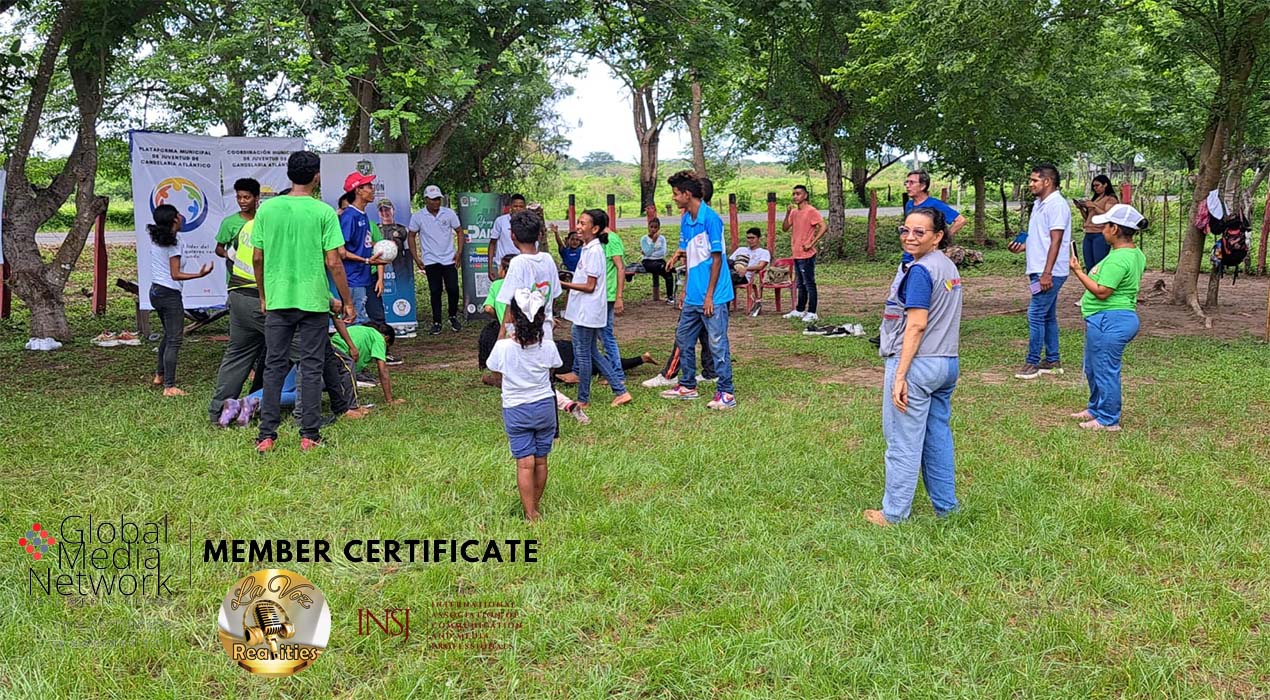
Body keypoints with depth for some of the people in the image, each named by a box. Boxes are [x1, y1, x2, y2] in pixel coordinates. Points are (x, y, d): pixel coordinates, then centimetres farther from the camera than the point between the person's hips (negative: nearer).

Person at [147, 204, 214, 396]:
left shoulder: (155, 240, 9)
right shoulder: (174, 242, -14)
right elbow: (175, 275, -16)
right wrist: (199, 275, -23)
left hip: (155, 291, 9)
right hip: (169, 294, -9)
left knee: (168, 335, 25)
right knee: (174, 340, -6)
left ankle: (160, 375, 35)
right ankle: (170, 387, -7)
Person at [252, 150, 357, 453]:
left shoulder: (266, 209, 2)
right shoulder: (323, 212, -7)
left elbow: (257, 258, 5)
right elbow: (333, 263, -9)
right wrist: (347, 302, 0)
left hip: (277, 300, 3)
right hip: (313, 301, -2)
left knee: (274, 366, 9)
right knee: (311, 368, 5)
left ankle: (267, 435, 9)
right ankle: (309, 436, 8)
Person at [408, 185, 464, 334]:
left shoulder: (449, 213, -1)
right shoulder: (418, 217, -3)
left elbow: (459, 232, 6)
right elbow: (411, 236, 5)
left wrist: (459, 252, -3)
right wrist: (416, 259, -1)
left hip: (449, 259, 1)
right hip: (430, 261, 0)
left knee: (453, 289, -1)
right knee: (435, 292, 3)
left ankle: (453, 317, 20)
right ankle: (436, 322, 11)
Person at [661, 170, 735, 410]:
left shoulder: (711, 219, -15)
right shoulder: (685, 220, 11)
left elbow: (716, 258, -15)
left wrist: (709, 295, -16)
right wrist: (685, 290, 18)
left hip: (712, 297, -9)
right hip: (693, 296, 9)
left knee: (717, 343, -4)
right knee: (683, 339, 16)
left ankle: (726, 393, 4)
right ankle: (687, 386, 29)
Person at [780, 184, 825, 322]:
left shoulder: (811, 211, -11)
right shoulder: (794, 212, 13)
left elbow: (823, 227, -18)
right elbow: (785, 228, 10)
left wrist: (811, 243, -19)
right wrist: (788, 213, -5)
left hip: (806, 255, -8)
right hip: (796, 254, 8)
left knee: (809, 284, -4)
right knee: (801, 285, 16)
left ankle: (812, 313, -2)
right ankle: (799, 310, 24)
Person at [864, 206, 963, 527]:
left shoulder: (919, 272, -16)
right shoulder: (949, 267, 13)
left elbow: (917, 325, -20)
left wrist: (900, 375, -21)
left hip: (917, 364, -9)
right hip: (947, 364, 9)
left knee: (903, 442, 0)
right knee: (938, 437, 16)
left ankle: (894, 513, 8)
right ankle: (946, 506, 22)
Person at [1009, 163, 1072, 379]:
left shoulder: (1057, 205, -15)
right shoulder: (1039, 204, 15)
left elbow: (1055, 241, -21)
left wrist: (1046, 273, -24)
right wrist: (1022, 246, 7)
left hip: (1049, 272, -10)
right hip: (1040, 271, 10)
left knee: (1036, 315, -9)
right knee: (1048, 316, 14)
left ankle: (1033, 362, -3)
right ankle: (1052, 361, 21)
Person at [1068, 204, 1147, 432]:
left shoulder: (1118, 259, -23)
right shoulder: (1135, 254, 11)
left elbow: (1102, 292, -23)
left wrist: (1078, 272, -17)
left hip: (1109, 321, -11)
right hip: (1114, 319, 11)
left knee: (1105, 370, 0)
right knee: (1092, 368, 23)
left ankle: (1108, 420, 11)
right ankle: (1096, 409, 38)